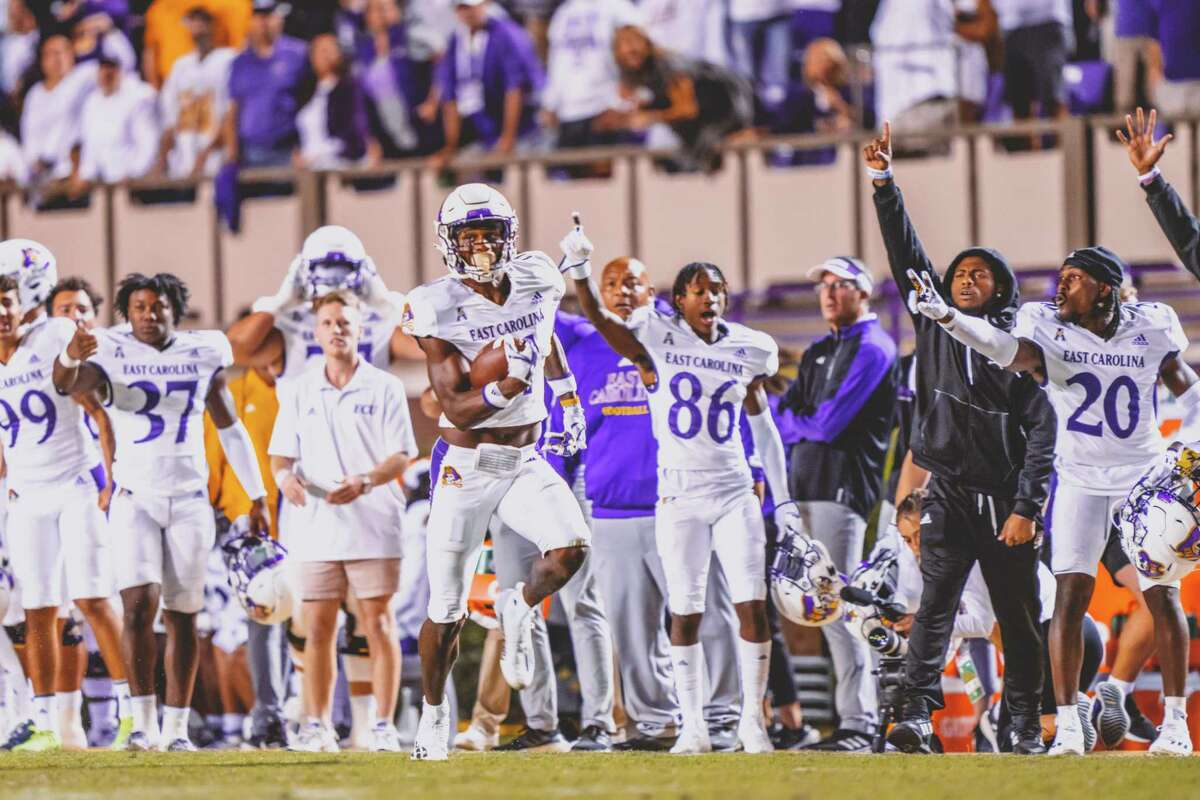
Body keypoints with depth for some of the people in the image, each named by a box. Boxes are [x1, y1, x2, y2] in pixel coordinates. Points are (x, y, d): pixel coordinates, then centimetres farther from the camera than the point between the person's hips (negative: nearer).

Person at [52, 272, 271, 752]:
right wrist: (70, 356, -44)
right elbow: (67, 384, -21)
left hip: (189, 500, 2)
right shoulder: (113, 354, -1)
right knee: (140, 603, -17)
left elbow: (230, 428, 14)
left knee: (182, 616, 4)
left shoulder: (203, 355, 5)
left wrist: (257, 497, 13)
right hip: (135, 498, -2)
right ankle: (143, 721, -12)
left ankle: (176, 726, 11)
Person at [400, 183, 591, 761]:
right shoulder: (439, 309, -15)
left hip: (525, 463, 3)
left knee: (570, 549, -25)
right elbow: (457, 409, -19)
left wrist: (567, 399, 25)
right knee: (447, 613, 2)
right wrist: (506, 387, -36)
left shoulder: (536, 282, -1)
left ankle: (521, 611, 7)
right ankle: (433, 714, 26)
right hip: (465, 468, -3)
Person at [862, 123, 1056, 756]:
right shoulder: (934, 325, 10)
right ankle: (917, 716, -21)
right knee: (934, 607, -11)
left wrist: (1025, 507, -11)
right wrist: (883, 184, -3)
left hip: (1005, 498, -1)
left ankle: (1026, 724, 14)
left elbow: (1040, 430, -3)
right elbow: (906, 255, 6)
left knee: (1018, 618, 5)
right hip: (949, 494, 1)